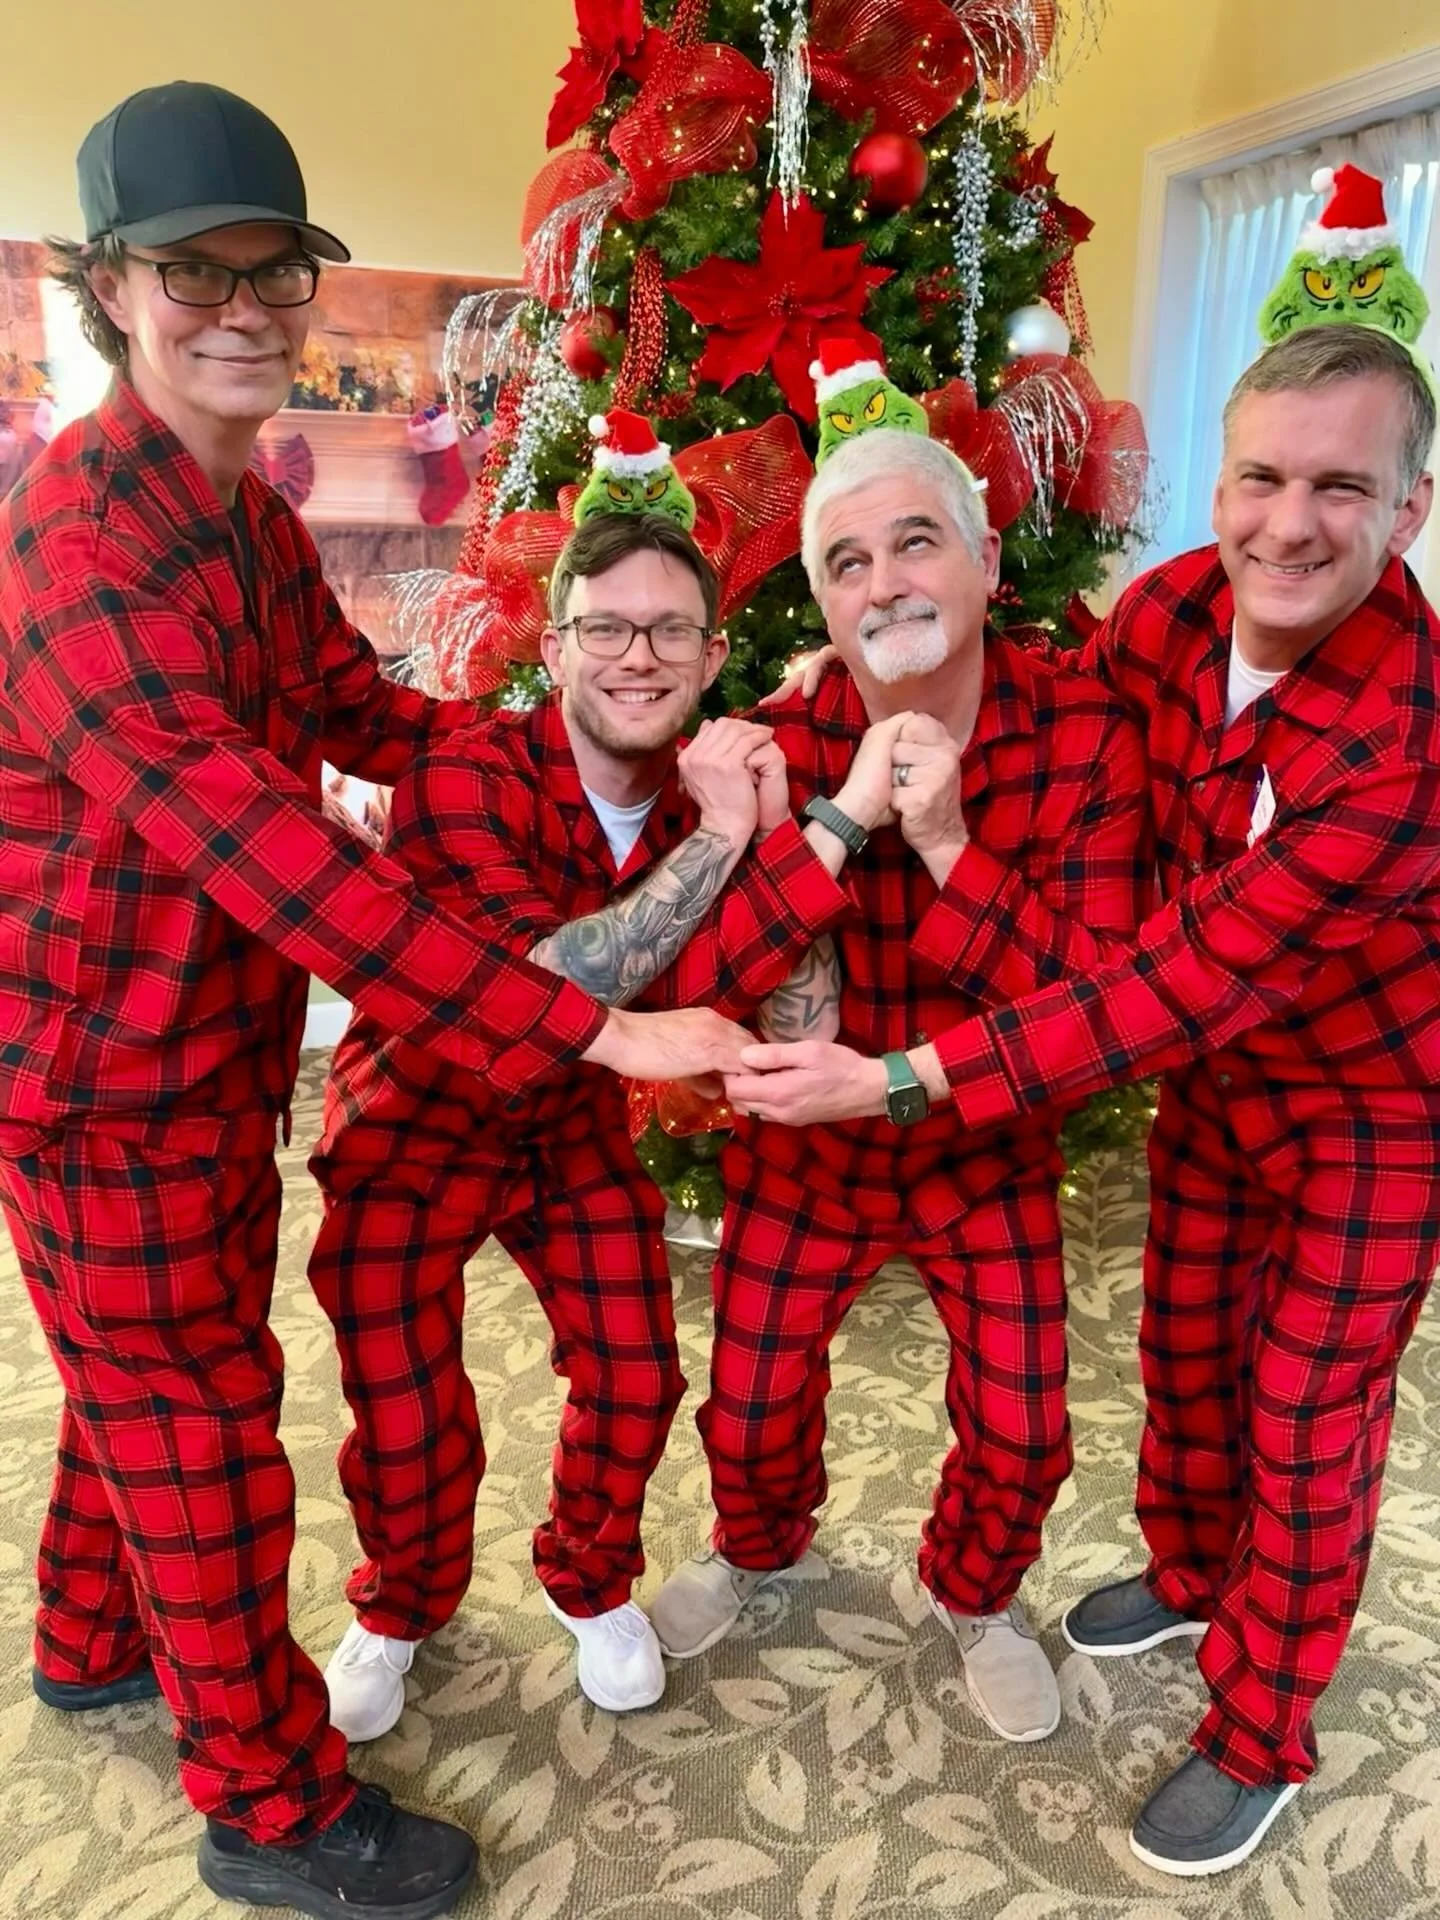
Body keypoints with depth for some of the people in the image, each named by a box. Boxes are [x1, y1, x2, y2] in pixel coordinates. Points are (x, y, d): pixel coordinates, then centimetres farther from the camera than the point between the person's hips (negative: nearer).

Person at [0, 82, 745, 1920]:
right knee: (203, 1431, 7)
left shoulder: (255, 521, 7)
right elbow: (265, 848, -34)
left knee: (150, 1380, 24)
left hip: (216, 1052, 8)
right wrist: (587, 1028, -36)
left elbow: (367, 711, 8)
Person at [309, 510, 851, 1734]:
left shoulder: (717, 790, -11)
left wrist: (770, 833, -36)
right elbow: (555, 984, -37)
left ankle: (591, 1582, 38)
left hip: (576, 1126, 4)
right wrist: (719, 842, -37)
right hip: (412, 1124, -4)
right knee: (408, 1422, 2)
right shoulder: (462, 781, -28)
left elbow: (689, 986, -21)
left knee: (635, 1381, 5)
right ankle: (401, 1610, 36)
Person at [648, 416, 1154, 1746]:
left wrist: (946, 846, -31)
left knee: (1022, 1436, 8)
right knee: (749, 1411, 13)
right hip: (803, 1149, 1)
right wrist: (842, 817, -33)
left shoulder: (1087, 737, -17)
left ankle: (974, 1595, 44)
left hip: (991, 1159, 0)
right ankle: (759, 1547, 50)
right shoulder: (781, 748, -14)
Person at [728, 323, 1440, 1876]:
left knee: (1305, 1422, 6)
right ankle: (1190, 1575, 48)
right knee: (1184, 1351, 19)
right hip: (1217, 1075, 6)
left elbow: (1189, 977, -38)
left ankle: (1258, 1745, 30)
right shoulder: (1172, 611, -16)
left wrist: (899, 1080, -39)